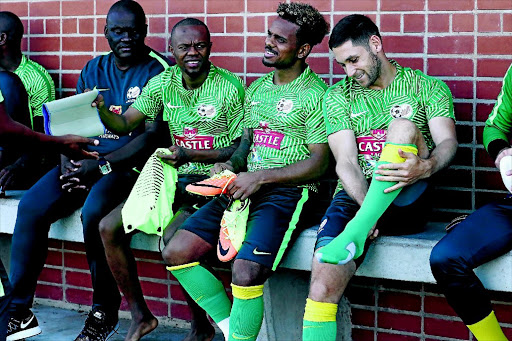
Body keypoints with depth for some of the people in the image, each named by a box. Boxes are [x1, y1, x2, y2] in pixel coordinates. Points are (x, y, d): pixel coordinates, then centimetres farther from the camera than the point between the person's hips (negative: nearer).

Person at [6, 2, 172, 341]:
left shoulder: (158, 71, -3)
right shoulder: (94, 70, 16)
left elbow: (154, 135, -12)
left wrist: (101, 164, -18)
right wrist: (68, 162, -7)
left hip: (129, 164, -6)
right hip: (85, 160, 6)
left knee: (93, 211, -34)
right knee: (31, 207, -17)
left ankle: (105, 313, -14)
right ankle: (18, 310, -10)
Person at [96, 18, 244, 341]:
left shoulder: (230, 86, -9)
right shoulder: (163, 83, 6)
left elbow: (240, 148, -9)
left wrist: (192, 155, -21)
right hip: (175, 180, 6)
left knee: (173, 237, -31)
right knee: (109, 227, -9)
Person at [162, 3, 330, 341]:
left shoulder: (316, 95, -5)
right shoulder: (257, 89, 18)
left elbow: (319, 163, -10)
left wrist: (260, 177, -15)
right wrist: (231, 165, 2)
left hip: (288, 191, -7)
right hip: (245, 186, 7)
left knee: (246, 271, -31)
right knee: (176, 252, -9)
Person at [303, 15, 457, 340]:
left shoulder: (428, 88, 10)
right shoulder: (338, 95, 12)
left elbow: (448, 141, -6)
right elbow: (346, 162, 0)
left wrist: (426, 167, -31)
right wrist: (367, 209, -20)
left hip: (407, 201, -1)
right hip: (356, 198, 1)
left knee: (403, 125, -29)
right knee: (322, 286, -25)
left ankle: (355, 233, -36)